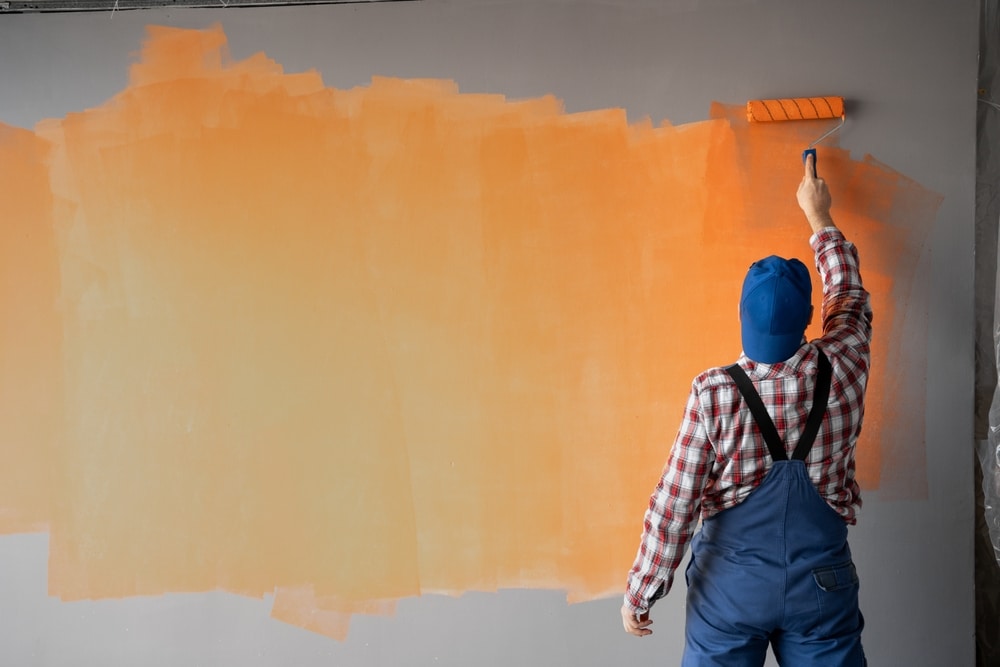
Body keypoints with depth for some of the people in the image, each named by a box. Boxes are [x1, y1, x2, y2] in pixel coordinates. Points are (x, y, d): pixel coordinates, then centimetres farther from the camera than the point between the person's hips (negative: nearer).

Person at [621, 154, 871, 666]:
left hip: (732, 585, -2)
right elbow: (849, 296, 13)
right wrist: (819, 216, 26)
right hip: (823, 583, 2)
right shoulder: (842, 372, -9)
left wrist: (638, 594, -4)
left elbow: (672, 507, -15)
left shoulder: (713, 394, -16)